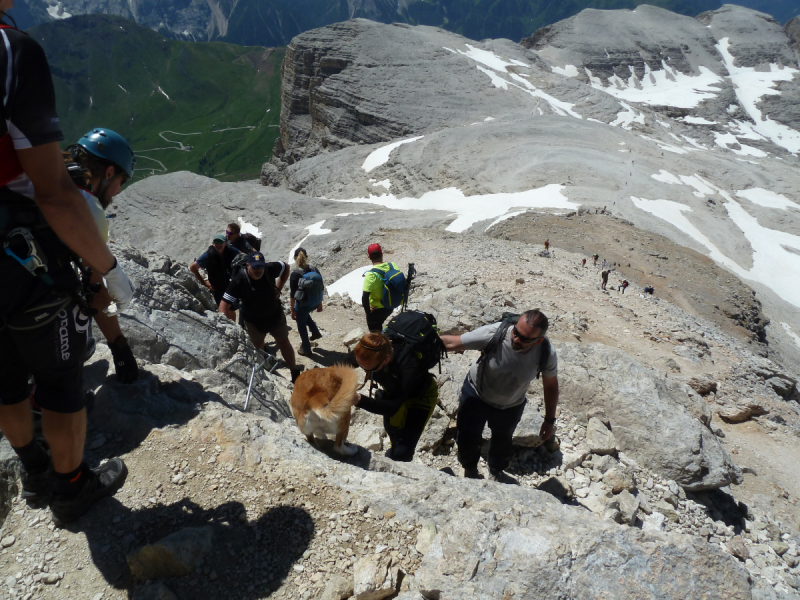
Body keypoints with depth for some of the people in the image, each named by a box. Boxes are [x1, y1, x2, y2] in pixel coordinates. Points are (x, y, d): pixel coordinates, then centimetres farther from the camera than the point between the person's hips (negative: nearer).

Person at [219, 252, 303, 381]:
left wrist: (278, 289, -5)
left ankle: (295, 374, 26)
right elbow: (224, 304, -29)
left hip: (275, 315, 2)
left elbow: (286, 267, 2)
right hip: (253, 321, -2)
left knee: (284, 342, 12)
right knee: (258, 348, 16)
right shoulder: (239, 280, -28)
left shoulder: (270, 269, -21)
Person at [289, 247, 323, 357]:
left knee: (301, 326, 18)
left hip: (302, 304, -5)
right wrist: (320, 303, 14)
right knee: (304, 314, 38)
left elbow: (292, 294, -15)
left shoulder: (295, 274, -21)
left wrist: (292, 310, -4)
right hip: (315, 303, 5)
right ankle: (315, 332, 38)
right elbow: (321, 288, 2)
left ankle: (306, 350, 32)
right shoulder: (315, 269, -7)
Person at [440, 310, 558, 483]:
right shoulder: (495, 333, -38)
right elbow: (451, 343, -33)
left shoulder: (547, 354, -30)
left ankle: (496, 472, 61)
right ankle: (470, 469, 52)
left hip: (510, 406, 2)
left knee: (502, 440, 27)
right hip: (476, 395, -1)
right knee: (467, 437, 16)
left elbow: (550, 386, -11)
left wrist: (550, 420, -1)